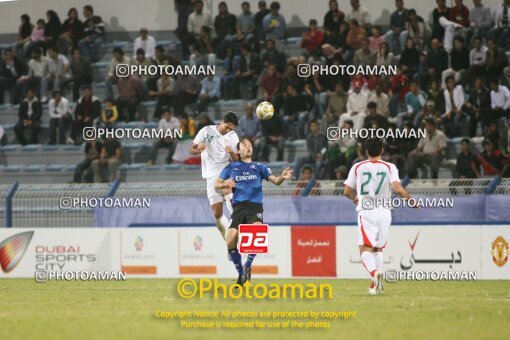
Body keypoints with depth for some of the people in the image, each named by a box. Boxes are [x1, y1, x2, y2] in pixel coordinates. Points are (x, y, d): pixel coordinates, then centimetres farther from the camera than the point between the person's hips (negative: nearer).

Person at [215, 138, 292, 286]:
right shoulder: (231, 167, 17)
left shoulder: (259, 167, 15)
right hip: (239, 207, 1)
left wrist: (282, 177, -18)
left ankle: (248, 265, -10)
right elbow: (216, 184, 18)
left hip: (255, 207, -1)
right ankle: (241, 273, 6)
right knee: (231, 241, -16)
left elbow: (275, 180, 5)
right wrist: (225, 184, -5)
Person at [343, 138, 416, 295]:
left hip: (365, 211, -2)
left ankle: (374, 272, -35)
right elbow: (398, 189, -12)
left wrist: (355, 199, 28)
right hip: (384, 211, 2)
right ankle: (377, 283, 12)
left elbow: (347, 191, 6)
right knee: (378, 248, 17)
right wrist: (411, 201, 5)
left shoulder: (357, 167, 3)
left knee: (365, 248, -7)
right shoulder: (389, 167, 1)